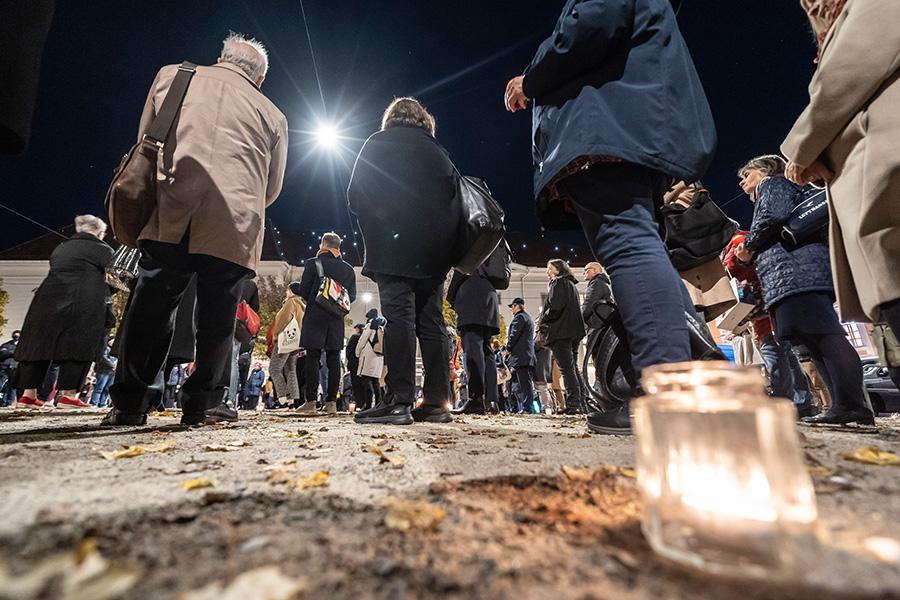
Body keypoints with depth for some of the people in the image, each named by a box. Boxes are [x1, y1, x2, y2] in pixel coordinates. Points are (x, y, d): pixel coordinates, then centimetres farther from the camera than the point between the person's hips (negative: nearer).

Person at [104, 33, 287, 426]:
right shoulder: (272, 115, 18)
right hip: (235, 226, 0)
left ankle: (130, 401, 12)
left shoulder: (171, 76, 20)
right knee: (218, 315, 4)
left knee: (151, 305, 8)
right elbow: (271, 190, 19)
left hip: (170, 216, 1)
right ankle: (202, 404, 8)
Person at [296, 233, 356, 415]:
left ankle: (311, 402, 0)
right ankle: (331, 402, 5)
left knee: (312, 358, 0)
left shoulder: (313, 263, -2)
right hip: (336, 320, 3)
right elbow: (352, 297, 7)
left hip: (315, 318, -3)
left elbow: (303, 292, -3)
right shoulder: (348, 269, 7)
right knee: (334, 359, 4)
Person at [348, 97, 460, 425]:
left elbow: (356, 196, 4)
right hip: (433, 251, 4)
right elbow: (454, 200, 15)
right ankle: (435, 403, 4)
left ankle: (399, 401, -14)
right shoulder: (438, 151, 21)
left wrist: (373, 230, 17)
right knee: (432, 322, 3)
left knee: (399, 317, -9)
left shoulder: (377, 143, 11)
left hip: (393, 247, -4)